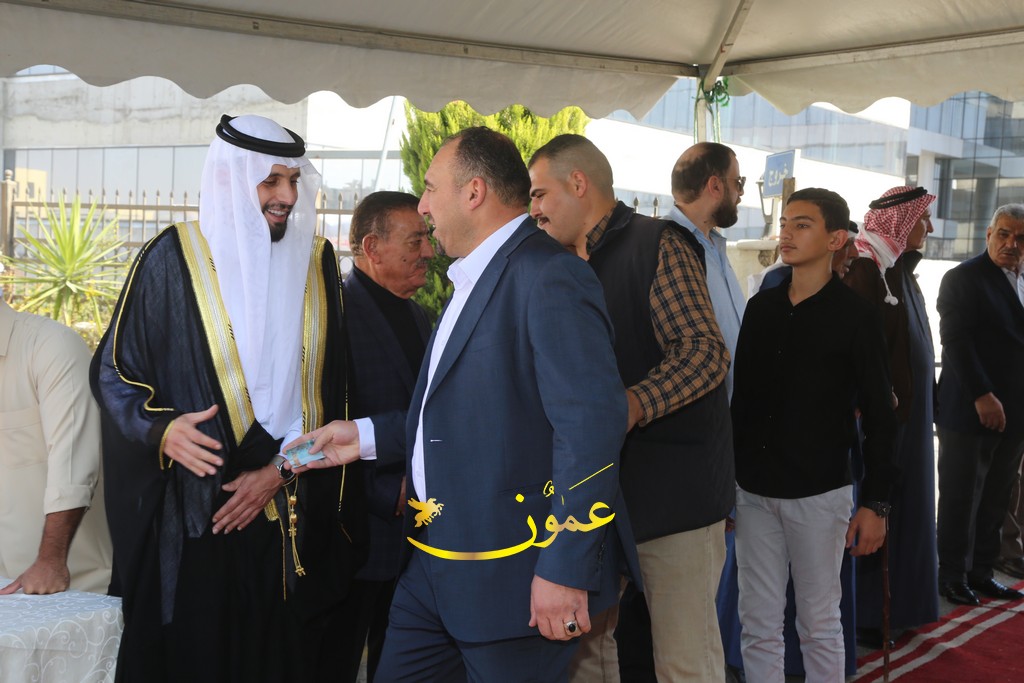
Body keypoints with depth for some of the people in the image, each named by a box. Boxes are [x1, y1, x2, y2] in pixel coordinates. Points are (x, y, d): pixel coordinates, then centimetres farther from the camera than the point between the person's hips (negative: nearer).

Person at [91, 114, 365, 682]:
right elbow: (113, 369, 0)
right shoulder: (174, 257, -4)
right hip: (195, 513, -2)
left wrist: (283, 468, -6)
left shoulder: (315, 262, 6)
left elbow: (327, 385, 5)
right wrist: (161, 428, -18)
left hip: (293, 520, 3)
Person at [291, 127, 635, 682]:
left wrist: (566, 569, -24)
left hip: (513, 574, -9)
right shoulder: (474, 281, 16)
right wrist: (367, 437, 15)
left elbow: (591, 421, -24)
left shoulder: (548, 276, -16)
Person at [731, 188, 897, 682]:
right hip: (754, 490, 4)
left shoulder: (855, 316, -5)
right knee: (758, 626, 9)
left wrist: (876, 503, -7)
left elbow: (879, 417, -4)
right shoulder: (761, 307, 7)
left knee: (819, 624, 8)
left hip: (818, 494, -4)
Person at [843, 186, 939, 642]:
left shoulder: (900, 267, 13)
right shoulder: (866, 268, -15)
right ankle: (864, 616, 10)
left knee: (903, 505, 14)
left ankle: (898, 602, 26)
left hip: (908, 411, 9)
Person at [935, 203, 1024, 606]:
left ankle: (980, 571, 20)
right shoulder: (963, 278, -5)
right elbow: (955, 341, -13)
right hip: (970, 410, -6)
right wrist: (982, 396, -19)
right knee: (961, 498, 2)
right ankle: (954, 576, 13)